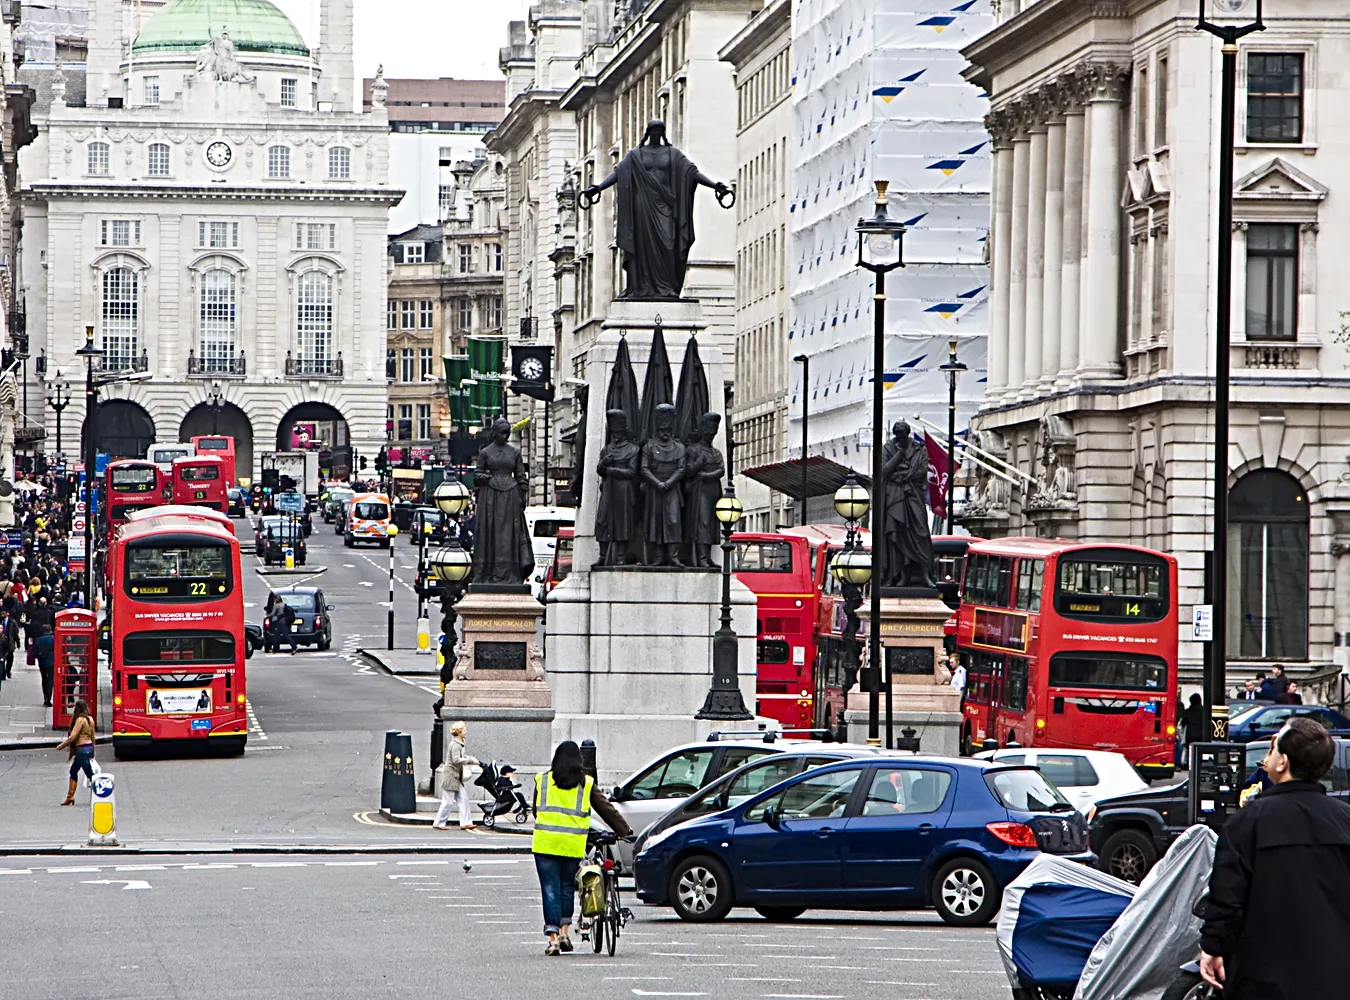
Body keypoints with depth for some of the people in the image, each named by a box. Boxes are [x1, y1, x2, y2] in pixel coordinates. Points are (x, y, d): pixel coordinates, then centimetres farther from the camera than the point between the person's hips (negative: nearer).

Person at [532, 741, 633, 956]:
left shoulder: (542, 780, 6)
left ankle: (552, 938, -5)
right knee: (567, 887, 17)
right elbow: (606, 809, 6)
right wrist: (625, 832, 12)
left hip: (545, 842, 0)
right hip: (573, 845, 0)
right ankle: (564, 932, 13)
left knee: (550, 890, 1)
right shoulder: (586, 784, 4)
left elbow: (536, 811, 15)